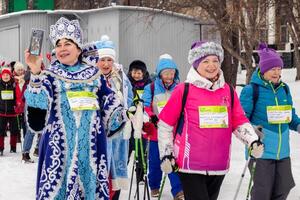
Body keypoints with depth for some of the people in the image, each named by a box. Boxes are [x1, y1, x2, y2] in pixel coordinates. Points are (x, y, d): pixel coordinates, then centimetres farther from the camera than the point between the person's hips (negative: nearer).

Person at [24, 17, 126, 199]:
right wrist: (36, 73, -27)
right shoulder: (50, 74, 3)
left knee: (91, 180, 7)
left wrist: (119, 116, 3)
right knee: (57, 181, -6)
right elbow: (38, 101, -14)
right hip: (60, 140, -3)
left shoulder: (94, 73, 11)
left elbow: (109, 100, 19)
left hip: (90, 140, 3)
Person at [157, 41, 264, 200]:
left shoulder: (228, 91, 8)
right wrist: (166, 154, -1)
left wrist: (253, 141, -5)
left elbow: (239, 122, 12)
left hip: (219, 166, 5)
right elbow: (165, 123, 1)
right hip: (190, 165, -5)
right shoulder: (184, 90, -5)